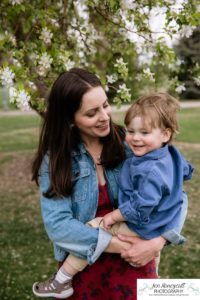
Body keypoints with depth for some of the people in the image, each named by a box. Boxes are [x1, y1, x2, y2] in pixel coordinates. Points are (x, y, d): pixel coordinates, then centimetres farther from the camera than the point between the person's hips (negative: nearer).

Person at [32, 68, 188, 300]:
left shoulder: (130, 143, -10)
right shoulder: (55, 159, -10)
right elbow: (57, 224, -17)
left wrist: (159, 242, -22)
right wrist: (118, 245, -23)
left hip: (134, 262, 1)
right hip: (83, 267, 0)